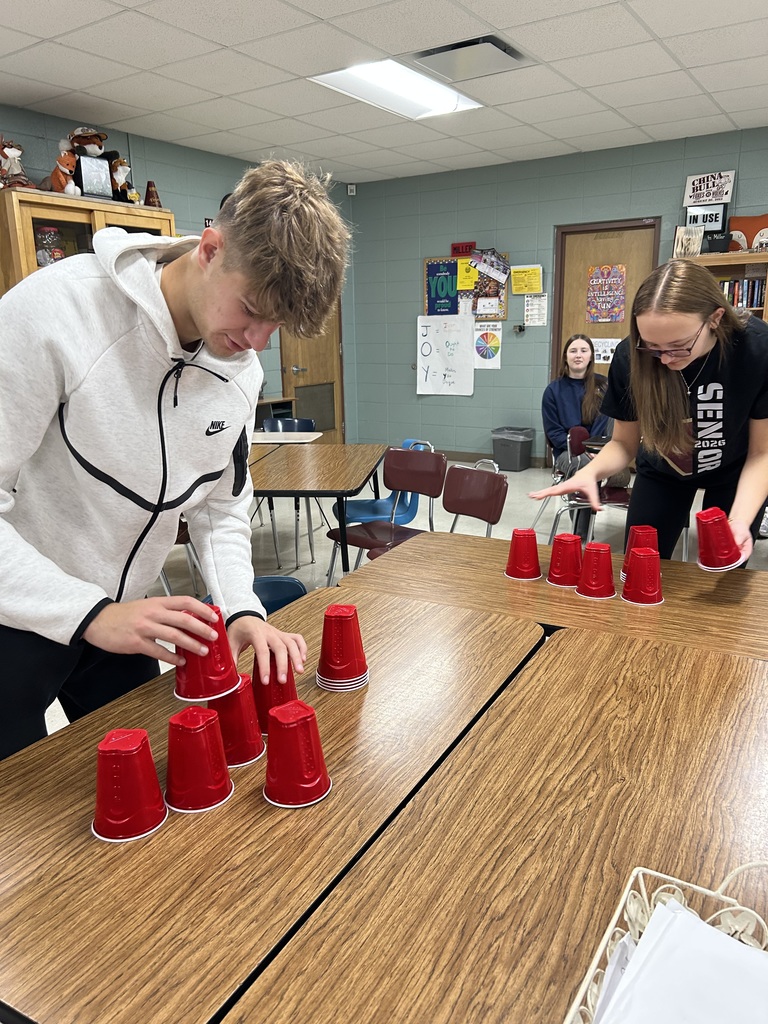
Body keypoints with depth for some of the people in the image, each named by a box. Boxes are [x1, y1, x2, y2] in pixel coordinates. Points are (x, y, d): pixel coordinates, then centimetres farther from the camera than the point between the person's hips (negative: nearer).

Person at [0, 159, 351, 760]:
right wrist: (88, 614, -33)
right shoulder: (55, 311, -25)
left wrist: (241, 608, -13)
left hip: (119, 621, 5)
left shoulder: (242, 369, -5)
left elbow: (222, 506, 2)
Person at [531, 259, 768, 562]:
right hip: (662, 471, 1)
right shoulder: (630, 356, -29)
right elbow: (624, 443, -15)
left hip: (735, 473, -1)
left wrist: (740, 521, -37)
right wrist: (590, 472, -37)